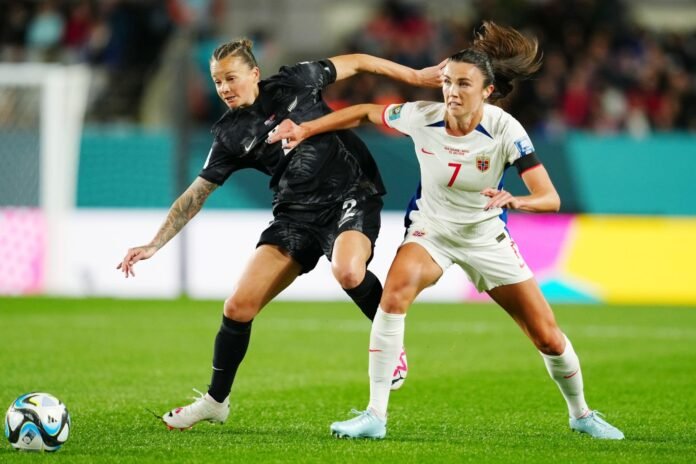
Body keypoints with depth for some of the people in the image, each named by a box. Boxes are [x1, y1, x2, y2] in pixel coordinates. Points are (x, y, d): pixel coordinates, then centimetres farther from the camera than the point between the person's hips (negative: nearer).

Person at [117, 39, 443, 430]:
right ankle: (215, 401, 15)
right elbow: (195, 196, 8)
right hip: (297, 215, 3)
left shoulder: (293, 84, -3)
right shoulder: (231, 136, 3)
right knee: (238, 308, -6)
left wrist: (415, 76, 10)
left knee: (348, 271, -37)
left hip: (352, 196, -3)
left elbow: (355, 63, 9)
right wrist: (153, 246, 2)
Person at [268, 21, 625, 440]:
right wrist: (306, 129, -4)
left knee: (547, 337, 0)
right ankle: (375, 417, -25)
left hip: (488, 238, -1)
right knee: (395, 292, -30)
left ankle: (581, 414, 30)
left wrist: (513, 201, -48)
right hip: (432, 230, 1)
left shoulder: (505, 130, -24)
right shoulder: (422, 116, -19)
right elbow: (365, 113, 1)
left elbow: (550, 198, -28)